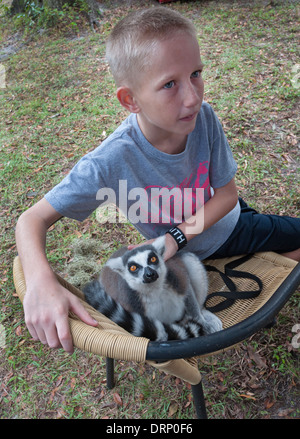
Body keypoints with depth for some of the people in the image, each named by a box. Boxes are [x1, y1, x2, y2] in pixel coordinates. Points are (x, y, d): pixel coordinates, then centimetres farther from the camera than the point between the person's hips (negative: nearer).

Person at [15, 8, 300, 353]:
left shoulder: (203, 118, -28)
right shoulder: (111, 162, -38)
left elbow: (227, 193, -16)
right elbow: (32, 220, -32)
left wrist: (175, 237, -29)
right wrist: (41, 283, -51)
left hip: (225, 213, 4)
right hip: (201, 248, -4)